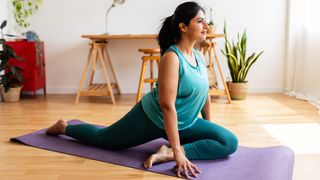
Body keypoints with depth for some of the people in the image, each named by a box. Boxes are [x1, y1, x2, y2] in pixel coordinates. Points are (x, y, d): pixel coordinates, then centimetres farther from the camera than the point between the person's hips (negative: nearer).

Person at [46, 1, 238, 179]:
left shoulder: (200, 57, -3)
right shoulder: (171, 57, -28)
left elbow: (205, 94, 11)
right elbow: (168, 106, -34)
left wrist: (210, 127, 15)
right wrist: (179, 152, -36)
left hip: (185, 123, 7)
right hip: (152, 117, -7)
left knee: (230, 142, -10)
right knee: (103, 139, 10)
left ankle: (168, 153, -12)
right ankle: (64, 127, 36)